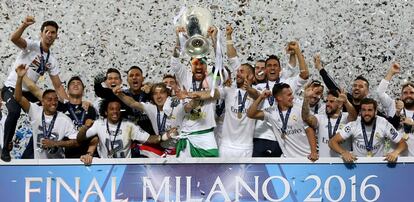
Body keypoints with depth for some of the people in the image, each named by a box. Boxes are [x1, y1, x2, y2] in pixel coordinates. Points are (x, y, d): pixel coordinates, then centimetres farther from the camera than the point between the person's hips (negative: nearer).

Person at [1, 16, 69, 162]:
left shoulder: (52, 60, 7)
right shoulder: (32, 46, -11)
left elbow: (58, 86, 8)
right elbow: (14, 39, -34)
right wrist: (24, 25, -53)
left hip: (29, 92, 7)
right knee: (14, 112, -34)